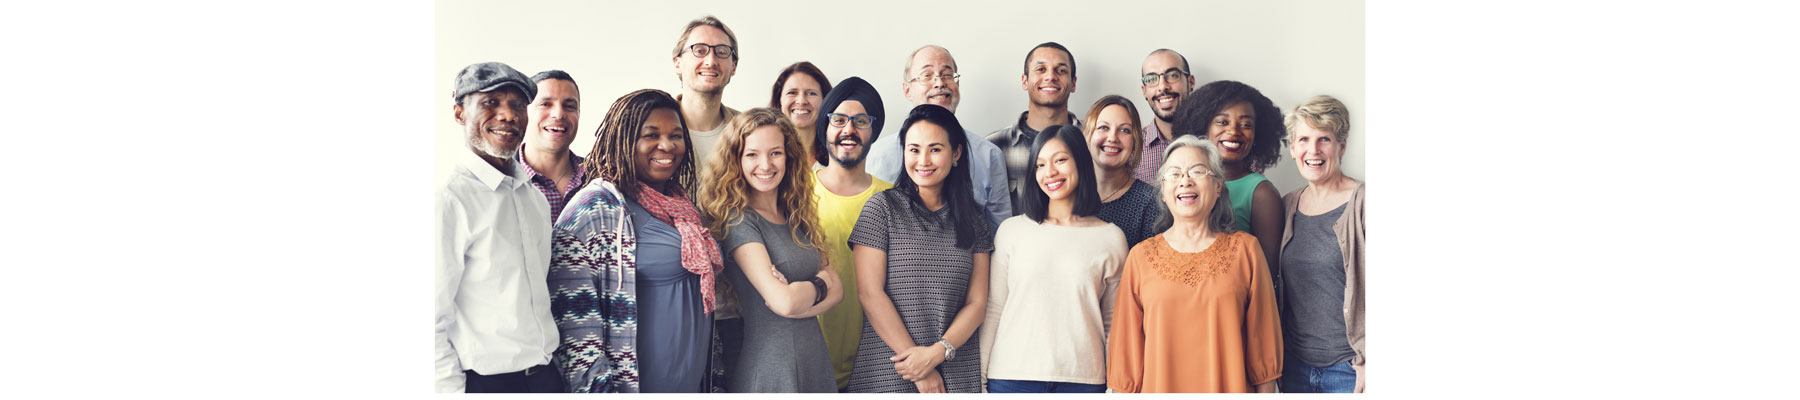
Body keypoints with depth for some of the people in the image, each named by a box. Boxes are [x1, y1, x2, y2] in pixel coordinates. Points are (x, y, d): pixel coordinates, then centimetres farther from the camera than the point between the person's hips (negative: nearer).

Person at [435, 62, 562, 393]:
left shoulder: (536, 198, 10)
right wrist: (452, 389, -16)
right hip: (483, 381, -6)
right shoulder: (449, 199, -13)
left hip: (545, 375, 7)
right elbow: (433, 319, -14)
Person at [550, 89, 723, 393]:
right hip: (635, 388, -7)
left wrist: (713, 373, 18)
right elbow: (572, 316, -16)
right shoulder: (596, 206, -11)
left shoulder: (684, 208, 11)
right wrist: (599, 389, -21)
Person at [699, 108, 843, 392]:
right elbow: (784, 302, -21)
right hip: (767, 373, -6)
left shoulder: (797, 218, 8)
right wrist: (819, 284, -2)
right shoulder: (738, 220, -13)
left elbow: (836, 290, 3)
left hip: (815, 366, 6)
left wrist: (798, 294, -15)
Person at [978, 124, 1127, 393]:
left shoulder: (1111, 238, 5)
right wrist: (978, 377, 4)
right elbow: (993, 311, 7)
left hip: (1082, 379, 0)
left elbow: (1114, 323, 9)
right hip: (1012, 375, 0)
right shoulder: (1012, 230, 5)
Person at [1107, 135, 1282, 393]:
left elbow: (1263, 341, 1)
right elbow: (1126, 345, 2)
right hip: (1159, 388, 0)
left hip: (1230, 388, 0)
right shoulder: (1140, 257, -1)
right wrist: (1125, 390, -1)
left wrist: (1266, 391, -2)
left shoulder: (1245, 249, -1)